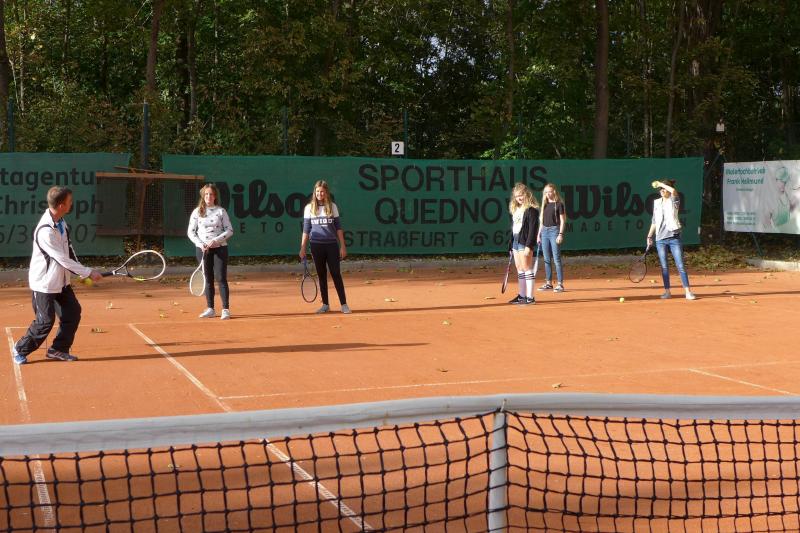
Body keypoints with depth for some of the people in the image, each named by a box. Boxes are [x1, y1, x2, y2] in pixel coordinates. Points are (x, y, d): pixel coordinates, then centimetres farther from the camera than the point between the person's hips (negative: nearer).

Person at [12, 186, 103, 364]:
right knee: (45, 321, -2)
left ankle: (58, 349, 16)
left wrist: (82, 273, 4)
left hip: (61, 281, 8)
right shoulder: (45, 231, -29)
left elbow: (69, 250, 9)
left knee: (73, 312, 4)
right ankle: (20, 350, 18)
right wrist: (88, 272, -20)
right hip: (44, 283, -8)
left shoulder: (61, 222, -1)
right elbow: (63, 260, -26)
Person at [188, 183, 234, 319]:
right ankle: (210, 309, 11)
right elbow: (191, 232, 6)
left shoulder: (221, 211, 1)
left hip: (219, 248, -2)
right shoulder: (197, 212, 5)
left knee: (221, 278, -6)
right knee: (208, 280, 6)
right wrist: (200, 244, -10)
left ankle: (226, 309, -6)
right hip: (202, 249, 2)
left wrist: (216, 240, -13)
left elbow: (229, 230, 0)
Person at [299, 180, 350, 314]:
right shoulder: (309, 208, 3)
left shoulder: (332, 207, 3)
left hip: (331, 245, -1)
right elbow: (306, 230, 6)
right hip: (316, 246, 1)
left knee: (336, 274, -3)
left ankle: (344, 304, 0)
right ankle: (325, 304, 14)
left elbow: (338, 227, 4)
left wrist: (342, 246, 0)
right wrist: (303, 248, 1)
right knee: (321, 275, 7)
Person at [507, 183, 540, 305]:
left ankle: (530, 297, -4)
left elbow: (532, 229, -15)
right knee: (519, 269, 13)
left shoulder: (531, 210, -10)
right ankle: (522, 295, 20)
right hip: (515, 242, 9)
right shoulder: (515, 209, 16)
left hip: (524, 242, -9)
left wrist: (528, 246, -20)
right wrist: (511, 242, 17)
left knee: (527, 268, -6)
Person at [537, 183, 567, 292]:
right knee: (547, 260, 9)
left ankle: (560, 284, -4)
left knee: (557, 259, -7)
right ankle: (548, 283, 15)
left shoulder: (559, 204, -4)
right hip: (544, 232, 7)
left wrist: (561, 234, -15)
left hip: (554, 231, -7)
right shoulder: (544, 205, 14)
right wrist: (539, 234, 15)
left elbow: (562, 221, -7)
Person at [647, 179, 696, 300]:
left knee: (680, 266, -5)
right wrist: (649, 236, 17)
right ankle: (667, 291, 12)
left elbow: (673, 190, -25)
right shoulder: (657, 203, 12)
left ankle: (688, 292, -4)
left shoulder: (674, 201, -2)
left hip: (674, 237, -4)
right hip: (660, 239, 4)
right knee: (664, 267, 5)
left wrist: (660, 184, -12)